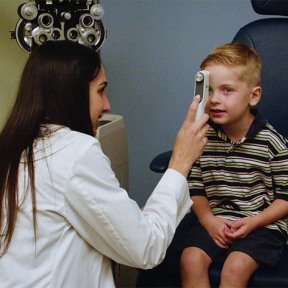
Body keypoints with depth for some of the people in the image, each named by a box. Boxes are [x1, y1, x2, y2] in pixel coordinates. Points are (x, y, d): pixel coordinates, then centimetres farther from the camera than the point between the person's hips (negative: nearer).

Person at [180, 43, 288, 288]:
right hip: (216, 219, 3)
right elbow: (196, 187, 7)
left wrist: (252, 222, -15)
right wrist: (208, 220, -10)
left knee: (236, 267, -26)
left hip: (262, 223, -3)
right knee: (190, 260, -20)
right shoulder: (203, 136, -1)